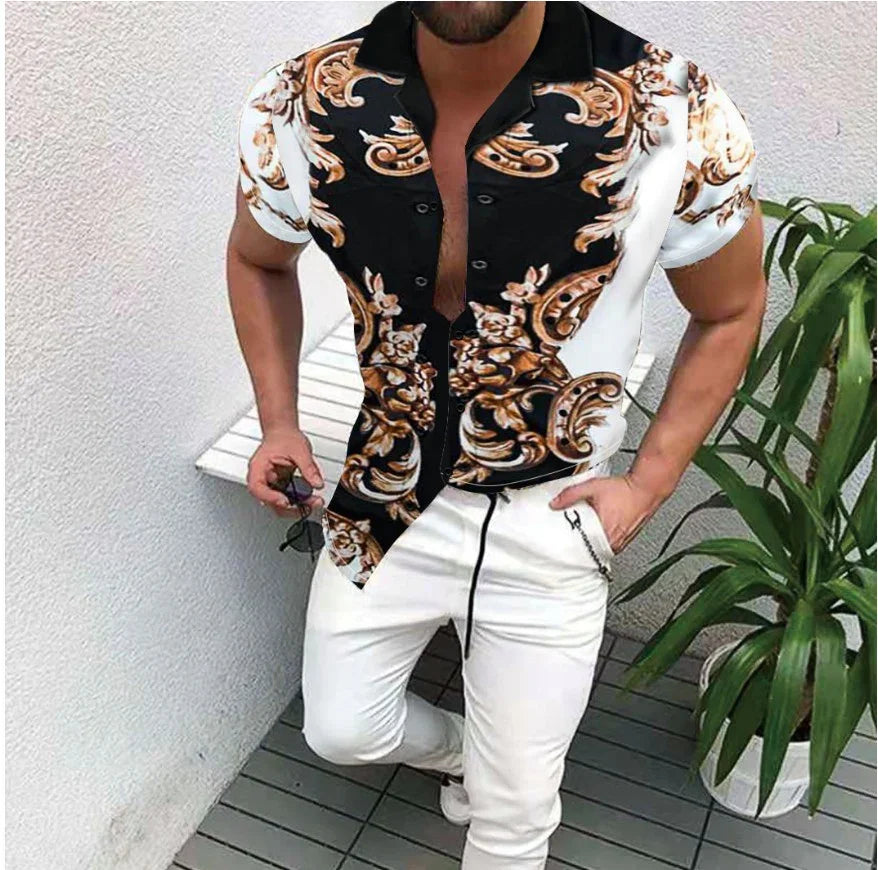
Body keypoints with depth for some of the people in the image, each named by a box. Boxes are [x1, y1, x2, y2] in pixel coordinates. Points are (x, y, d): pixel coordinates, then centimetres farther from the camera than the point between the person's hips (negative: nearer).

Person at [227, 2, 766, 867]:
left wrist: (650, 482, -8)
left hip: (550, 522, -2)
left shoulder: (679, 122, -23)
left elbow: (729, 312, -3)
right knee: (343, 729, 22)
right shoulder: (297, 110, -16)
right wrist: (278, 422, -2)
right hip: (387, 497, 3)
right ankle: (455, 747, 55)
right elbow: (258, 261, 7)